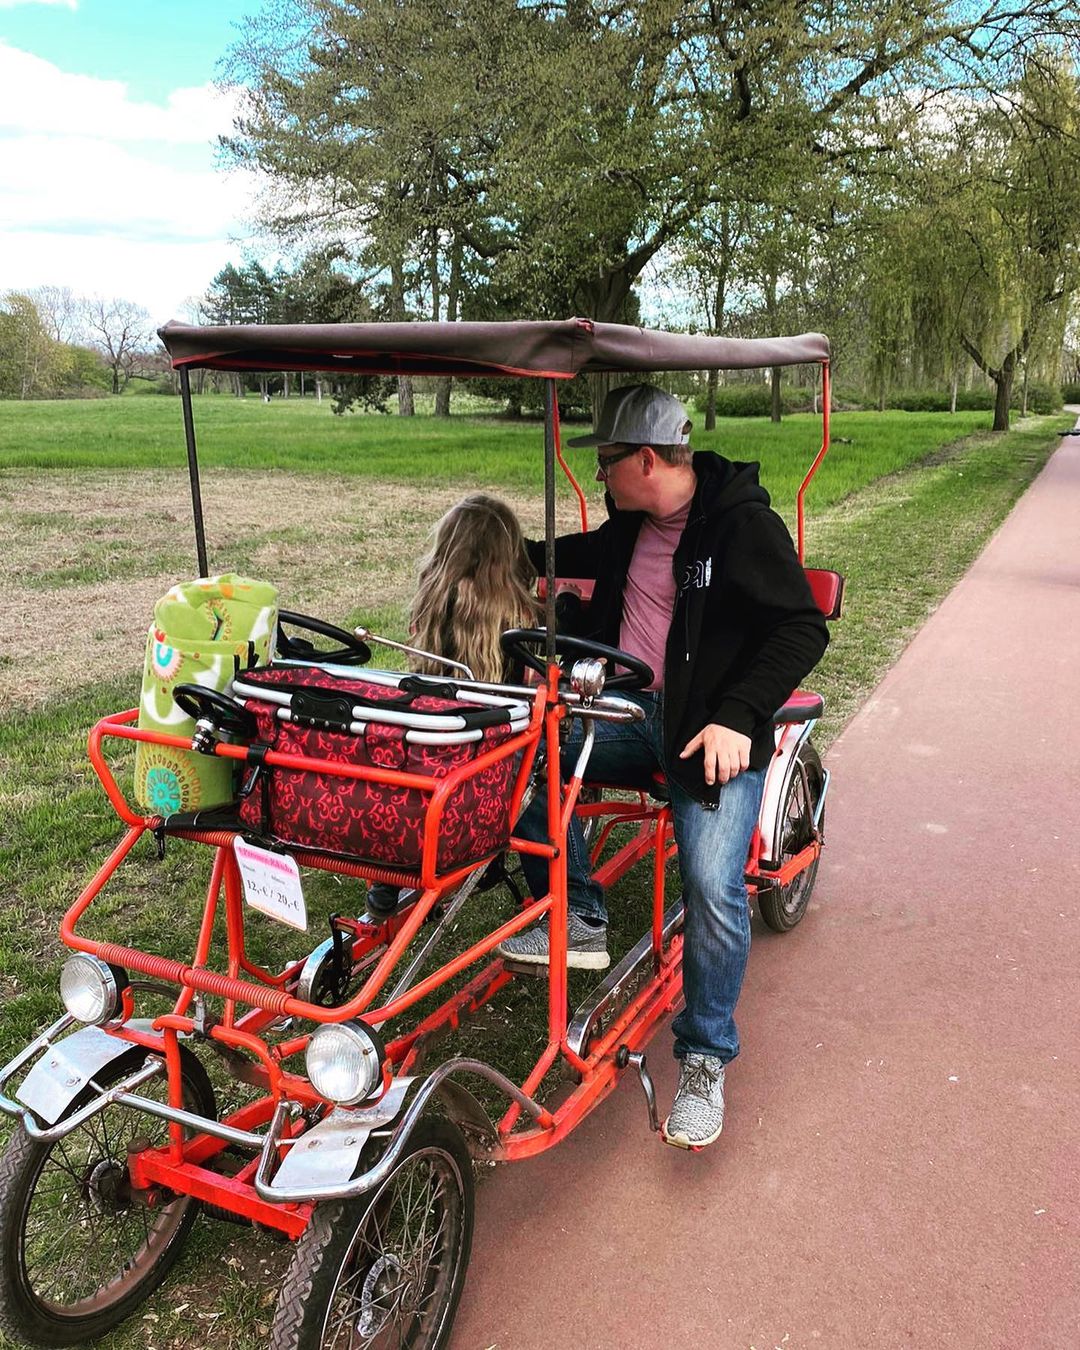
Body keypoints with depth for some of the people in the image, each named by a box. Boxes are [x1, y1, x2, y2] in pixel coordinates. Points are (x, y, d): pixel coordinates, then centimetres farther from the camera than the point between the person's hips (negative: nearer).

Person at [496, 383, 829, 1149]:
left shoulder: (744, 526, -12)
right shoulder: (633, 524, 10)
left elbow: (804, 629, -13)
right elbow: (588, 556, 33)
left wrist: (737, 718, -24)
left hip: (716, 734, -6)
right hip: (633, 713, 7)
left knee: (715, 886, -23)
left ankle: (706, 1059, -1)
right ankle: (579, 920, 0)